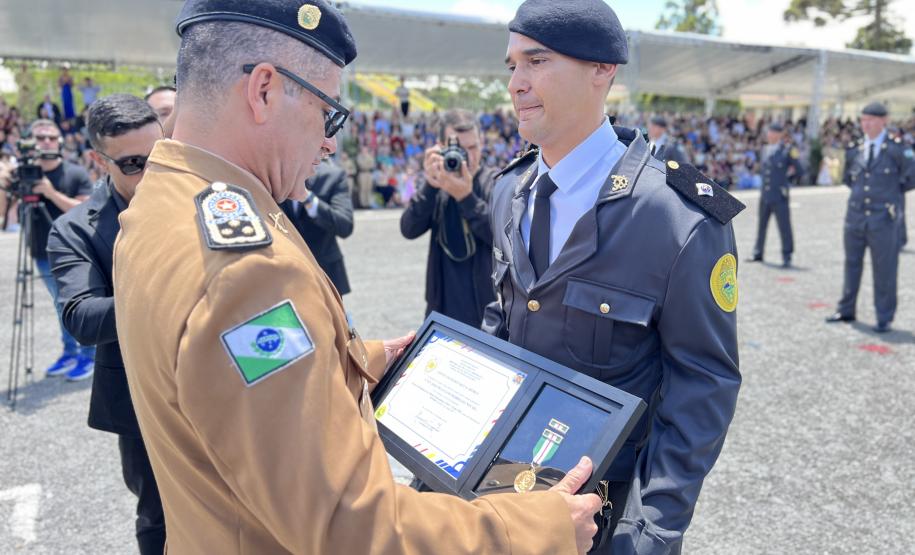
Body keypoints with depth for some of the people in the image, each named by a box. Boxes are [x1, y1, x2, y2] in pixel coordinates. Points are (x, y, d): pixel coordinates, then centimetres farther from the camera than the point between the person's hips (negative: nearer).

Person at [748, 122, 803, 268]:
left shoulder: (788, 150, -7)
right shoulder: (765, 149, 10)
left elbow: (800, 170, -2)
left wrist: (785, 176, 3)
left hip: (780, 197, -6)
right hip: (765, 195, 6)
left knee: (784, 227, -3)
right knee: (762, 225, 15)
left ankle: (787, 258, 4)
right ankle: (758, 253, 28)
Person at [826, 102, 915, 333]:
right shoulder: (854, 150, 8)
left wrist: (893, 191, 4)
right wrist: (862, 190, 11)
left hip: (884, 218, -5)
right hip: (855, 216, 5)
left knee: (884, 269, 2)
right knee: (852, 264, 13)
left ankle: (884, 319, 12)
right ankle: (846, 310, 26)